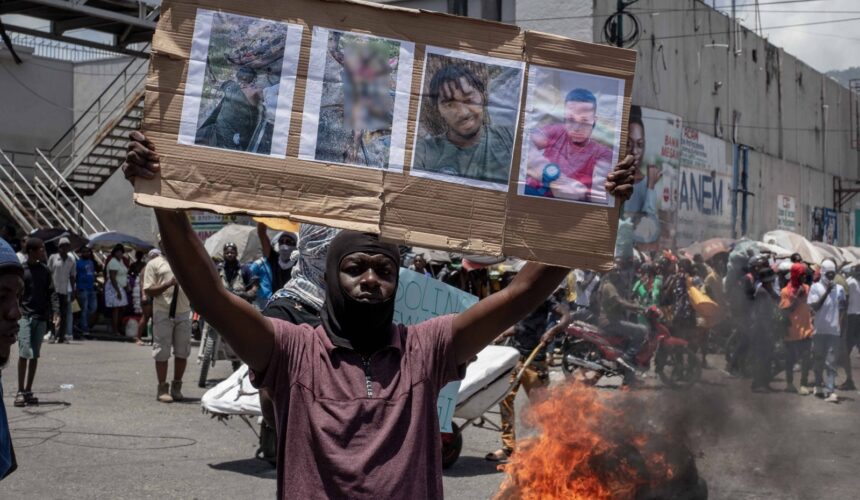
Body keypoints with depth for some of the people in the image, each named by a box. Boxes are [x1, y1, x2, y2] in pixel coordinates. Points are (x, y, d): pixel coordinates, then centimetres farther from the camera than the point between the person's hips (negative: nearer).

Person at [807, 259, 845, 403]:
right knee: (819, 360, 11)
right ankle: (819, 386, 28)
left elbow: (842, 308, 13)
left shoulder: (839, 289, 7)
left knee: (831, 362, -5)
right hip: (819, 330, -1)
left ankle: (831, 391, -11)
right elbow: (815, 306, -10)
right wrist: (826, 292, -15)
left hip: (834, 330, 1)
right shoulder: (816, 287, 0)